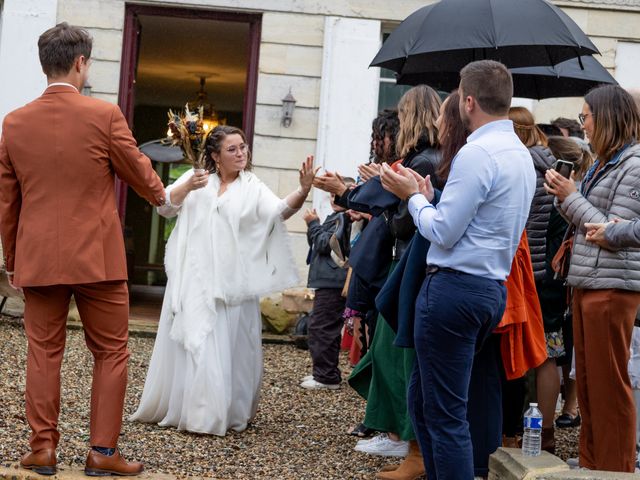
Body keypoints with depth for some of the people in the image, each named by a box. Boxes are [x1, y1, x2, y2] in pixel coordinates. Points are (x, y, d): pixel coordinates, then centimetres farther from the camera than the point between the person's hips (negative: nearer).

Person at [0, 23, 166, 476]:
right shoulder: (105, 115, -9)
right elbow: (139, 172, 4)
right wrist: (162, 194, 26)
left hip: (37, 260, 3)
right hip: (97, 259, -3)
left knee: (44, 353, 11)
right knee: (111, 352, 7)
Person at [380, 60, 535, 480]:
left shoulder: (477, 154, -15)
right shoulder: (522, 154, 15)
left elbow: (443, 233, -16)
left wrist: (413, 196, 0)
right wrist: (429, 195, 14)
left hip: (455, 286, -10)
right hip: (494, 286, 10)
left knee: (445, 413, -3)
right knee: (422, 398, 20)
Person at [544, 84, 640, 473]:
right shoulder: (605, 163, 15)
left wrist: (571, 197, -10)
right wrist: (565, 199, 3)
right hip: (587, 283, 9)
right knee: (587, 382, 13)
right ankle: (591, 464, 22)